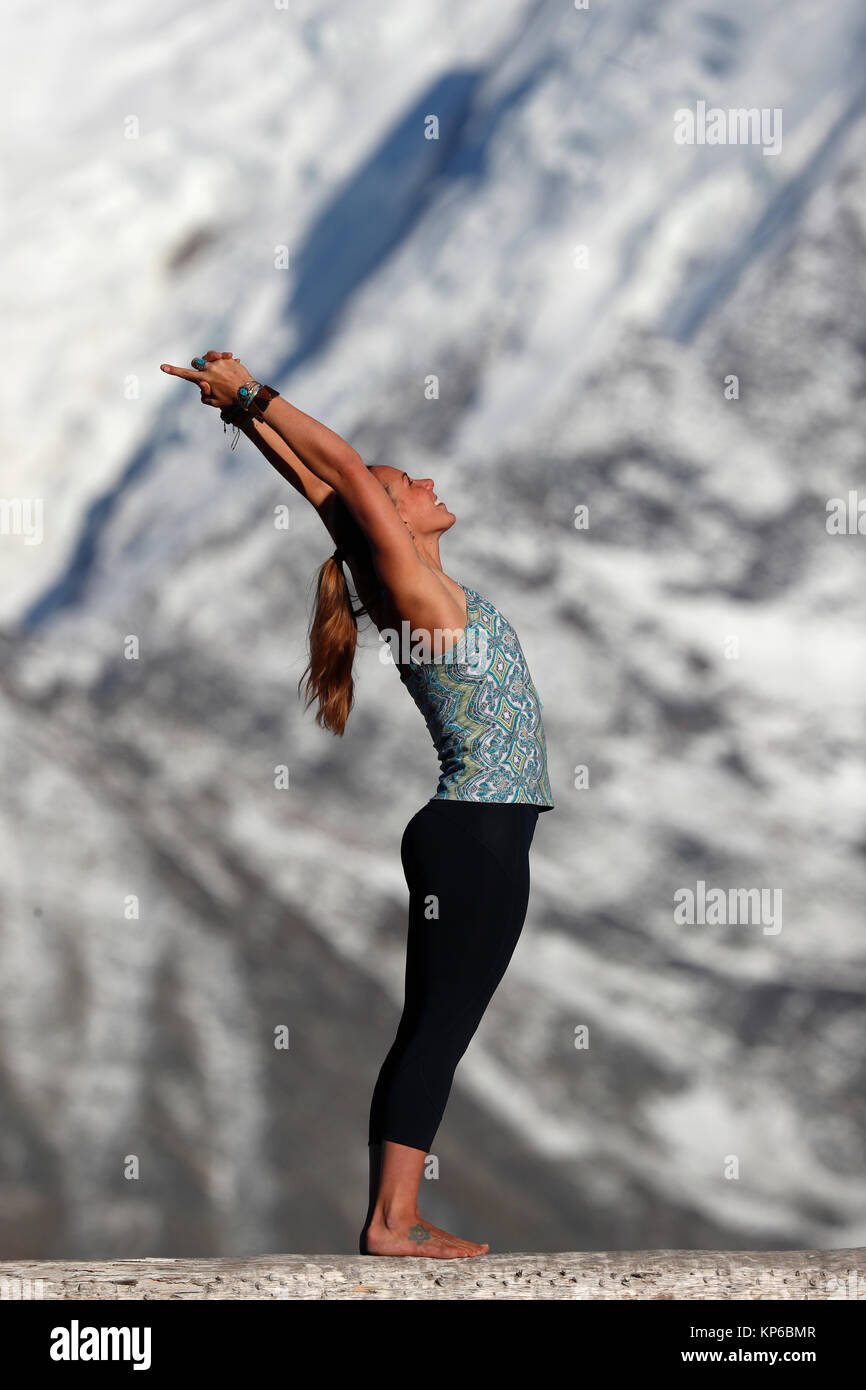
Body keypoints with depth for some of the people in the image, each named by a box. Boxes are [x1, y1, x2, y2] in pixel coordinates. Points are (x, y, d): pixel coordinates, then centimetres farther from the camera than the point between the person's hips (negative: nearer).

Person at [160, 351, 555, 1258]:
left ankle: (393, 1217, 10)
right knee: (439, 1030, -8)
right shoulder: (420, 593, -10)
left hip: (468, 840, 9)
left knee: (427, 1034, 8)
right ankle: (392, 1222, -8)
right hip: (479, 837, -9)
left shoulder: (418, 591, 13)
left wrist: (246, 406, 18)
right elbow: (343, 471, -13)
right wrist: (250, 399, -9)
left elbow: (320, 485, 15)